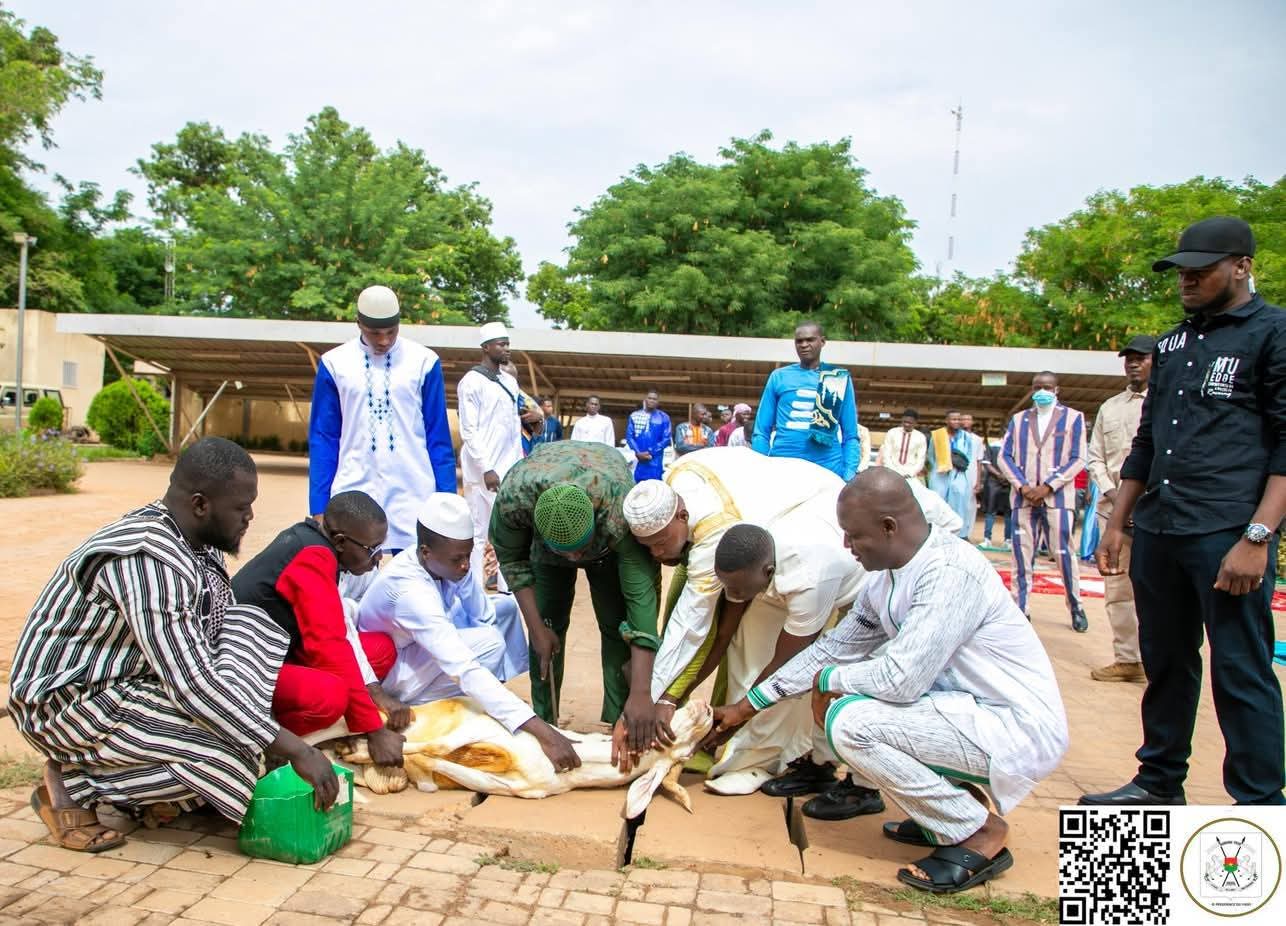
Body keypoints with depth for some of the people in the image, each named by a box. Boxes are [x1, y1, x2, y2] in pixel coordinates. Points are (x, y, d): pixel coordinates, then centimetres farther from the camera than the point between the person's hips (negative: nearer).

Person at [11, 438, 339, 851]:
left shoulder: (196, 541, -1)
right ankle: (70, 782, -2)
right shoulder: (147, 560, -29)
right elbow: (193, 687, -32)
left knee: (249, 624, -6)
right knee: (226, 754, -23)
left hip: (126, 679, 9)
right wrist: (294, 749, -28)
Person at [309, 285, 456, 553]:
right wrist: (319, 506, 0)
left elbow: (439, 437, 3)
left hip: (413, 493, 0)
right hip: (353, 492, 1)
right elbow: (323, 438, 6)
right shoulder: (334, 363, 3)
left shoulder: (424, 361, 1)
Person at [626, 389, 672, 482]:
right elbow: (629, 436, 5)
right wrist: (638, 453, -10)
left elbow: (666, 439, 1)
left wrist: (650, 452, -10)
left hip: (655, 461, -1)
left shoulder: (664, 418, 6)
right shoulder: (634, 416, 10)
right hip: (637, 459, 1)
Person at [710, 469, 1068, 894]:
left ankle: (979, 832, -4)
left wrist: (828, 681, -7)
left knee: (851, 723, -22)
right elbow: (834, 648, 12)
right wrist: (745, 707, 15)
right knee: (839, 703, 6)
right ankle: (947, 811, 15)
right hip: (968, 710, 9)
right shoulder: (886, 579, 3)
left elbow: (902, 679, -28)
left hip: (1019, 727, -9)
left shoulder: (949, 572, -25)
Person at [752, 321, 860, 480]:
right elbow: (761, 431, 9)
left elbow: (850, 436, 8)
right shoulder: (779, 376, 8)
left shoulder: (840, 379, 8)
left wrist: (849, 477, -4)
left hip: (827, 469, 0)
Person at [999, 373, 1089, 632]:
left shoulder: (1073, 417, 6)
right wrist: (1023, 486, -7)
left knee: (1063, 552, -4)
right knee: (1022, 555, 1)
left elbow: (1078, 459, 0)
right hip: (1023, 497, 2)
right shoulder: (1018, 419, 14)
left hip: (1057, 497, -2)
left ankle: (1076, 607, 13)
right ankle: (1020, 609, 6)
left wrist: (1047, 487, -11)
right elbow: (1004, 457, 8)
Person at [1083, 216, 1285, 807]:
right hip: (1157, 533, 7)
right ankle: (1160, 782, 26)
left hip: (1228, 536, -7)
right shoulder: (1173, 345, 19)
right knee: (1165, 663, 14)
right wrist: (1117, 525, 18)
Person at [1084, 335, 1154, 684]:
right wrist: (1110, 490, 0)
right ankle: (1127, 658, 17)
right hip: (1113, 506, 5)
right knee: (1116, 587, 8)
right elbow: (1094, 457, 16)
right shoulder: (1109, 408, 17)